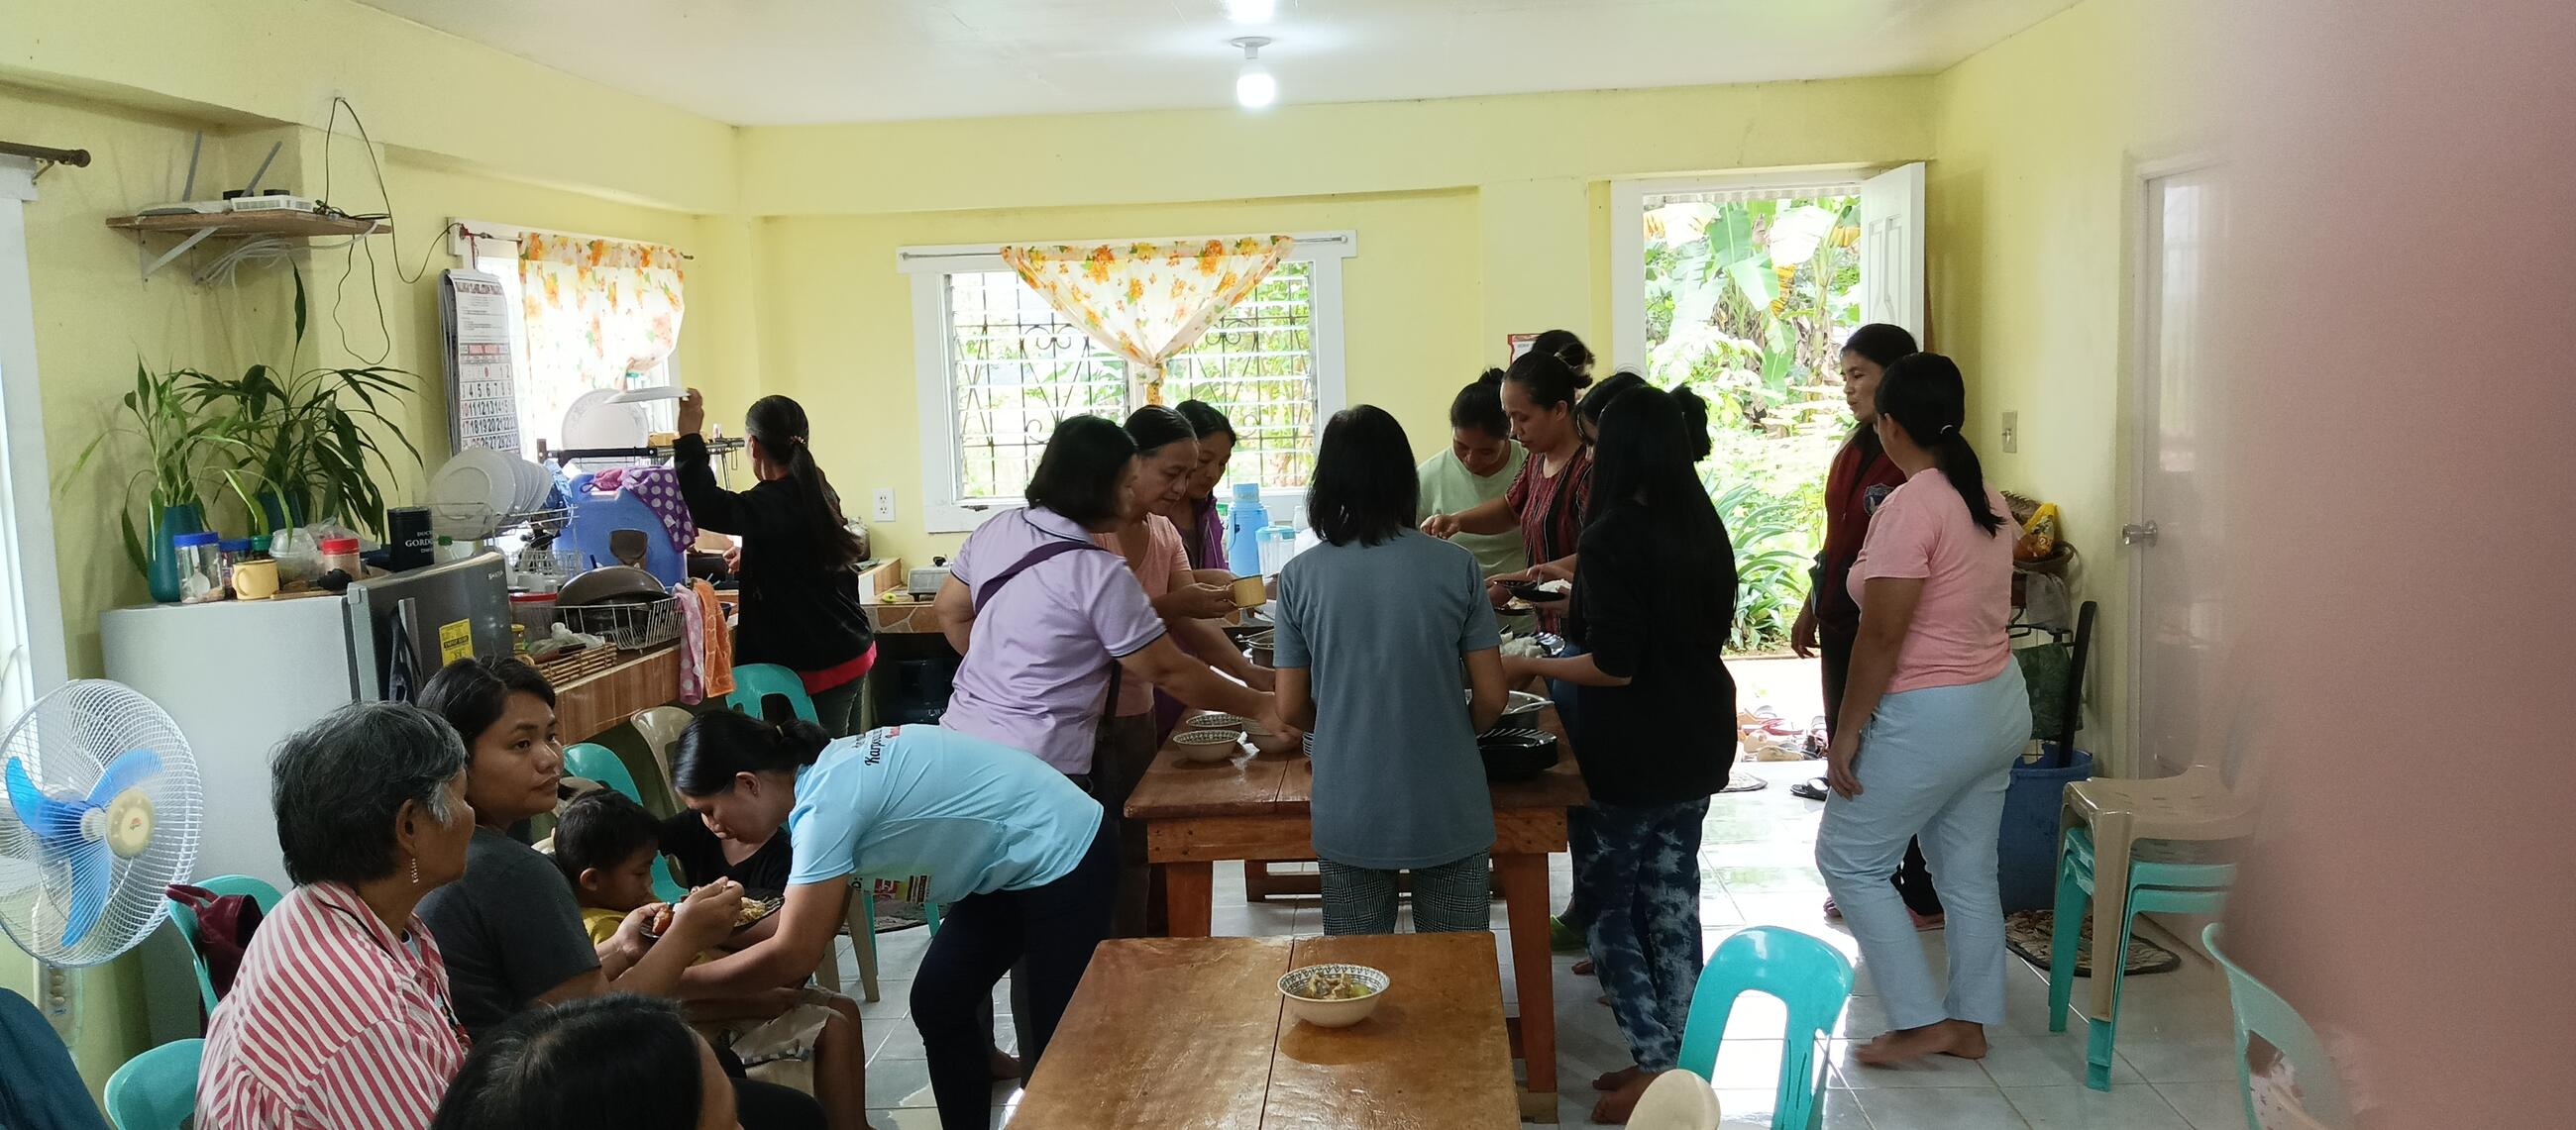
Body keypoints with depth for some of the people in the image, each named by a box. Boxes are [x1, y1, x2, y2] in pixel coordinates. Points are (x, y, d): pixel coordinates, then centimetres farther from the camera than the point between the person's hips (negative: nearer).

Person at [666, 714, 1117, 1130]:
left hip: (1067, 863, -9)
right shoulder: (825, 770, 1)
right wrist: (724, 938, 3)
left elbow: (793, 956, -22)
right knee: (937, 1006, 12)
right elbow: (815, 917, 10)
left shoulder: (826, 801, -26)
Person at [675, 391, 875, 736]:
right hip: (852, 651, 9)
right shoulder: (817, 493, 10)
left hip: (822, 665, -9)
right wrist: (748, 566, 41)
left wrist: (689, 436, -24)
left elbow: (709, 507, -33)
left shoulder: (777, 502, -19)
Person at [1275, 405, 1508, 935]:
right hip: (1448, 812, 0)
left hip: (1348, 818, 1)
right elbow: (1491, 697, -4)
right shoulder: (1456, 567, -7)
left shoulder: (1300, 576, -5)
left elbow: (1291, 708, 0)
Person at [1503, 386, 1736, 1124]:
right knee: (1672, 897, 14)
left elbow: (1614, 667, -23)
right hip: (1698, 738, 8)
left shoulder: (1613, 535, -19)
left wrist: (1528, 667, -9)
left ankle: (1656, 1067, 6)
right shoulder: (1704, 528, 4)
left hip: (1633, 748, -7)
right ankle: (1673, 1062, 22)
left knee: (1606, 903, 6)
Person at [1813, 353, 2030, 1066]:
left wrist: (1846, 731, -15)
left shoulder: (1910, 506, -21)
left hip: (1931, 718, -9)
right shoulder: (1986, 499, 5)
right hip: (2000, 705, 9)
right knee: (1968, 871, 16)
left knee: (1848, 858, 5)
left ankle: (1921, 1022, 9)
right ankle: (1970, 1022, 26)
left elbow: (1882, 636, -21)